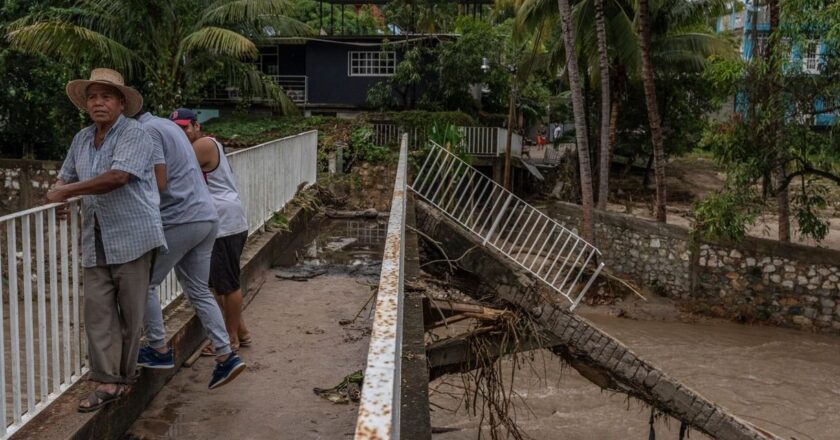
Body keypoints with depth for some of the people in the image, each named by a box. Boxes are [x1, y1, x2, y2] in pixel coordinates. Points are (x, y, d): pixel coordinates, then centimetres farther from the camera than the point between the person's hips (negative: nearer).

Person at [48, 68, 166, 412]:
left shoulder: (133, 135, -8)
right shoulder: (82, 139, 15)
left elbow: (118, 177, -22)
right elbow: (66, 177, 27)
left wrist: (68, 191, -13)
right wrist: (58, 191, 2)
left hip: (131, 237, -6)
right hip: (95, 240, 6)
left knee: (130, 312, 4)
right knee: (98, 310, -1)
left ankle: (125, 377, 19)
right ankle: (108, 382, 2)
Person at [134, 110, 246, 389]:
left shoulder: (147, 131, -10)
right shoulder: (168, 125, 20)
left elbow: (158, 183, -18)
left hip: (179, 221, -9)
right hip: (207, 218, 9)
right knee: (199, 291, 12)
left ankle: (159, 350, 15)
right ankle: (225, 356, 7)